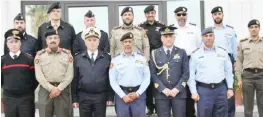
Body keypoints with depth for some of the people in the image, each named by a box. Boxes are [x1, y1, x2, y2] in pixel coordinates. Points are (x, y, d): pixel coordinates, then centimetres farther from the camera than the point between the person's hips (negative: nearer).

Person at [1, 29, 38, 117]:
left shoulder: (29, 59, -2)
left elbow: (36, 77, 2)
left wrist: (29, 90, 3)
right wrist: (6, 89, 10)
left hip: (26, 98, -2)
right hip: (8, 98, 2)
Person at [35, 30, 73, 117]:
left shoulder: (67, 54, 6)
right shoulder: (40, 55, 5)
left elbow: (69, 75, -1)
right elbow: (39, 76, -3)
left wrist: (59, 88, -11)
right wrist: (51, 89, -12)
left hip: (63, 90, 0)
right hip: (45, 91, 0)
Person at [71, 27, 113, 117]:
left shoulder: (107, 58, 2)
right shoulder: (78, 58, 4)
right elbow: (75, 79, 3)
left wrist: (110, 97, -1)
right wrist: (74, 98, 0)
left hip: (101, 96, 0)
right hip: (84, 97, 1)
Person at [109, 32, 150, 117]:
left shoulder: (141, 58, 7)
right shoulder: (115, 60, 4)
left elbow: (147, 78, 4)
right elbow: (112, 81, 1)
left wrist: (138, 93, -6)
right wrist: (123, 96, -7)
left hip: (139, 95, 1)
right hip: (121, 95, 0)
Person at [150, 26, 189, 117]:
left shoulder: (182, 52, 8)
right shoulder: (155, 54, 7)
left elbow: (186, 73, 2)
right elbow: (153, 74, 0)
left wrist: (177, 89, -8)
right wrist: (163, 89, -10)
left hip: (179, 93, 0)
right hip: (161, 93, 0)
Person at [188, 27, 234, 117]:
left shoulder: (222, 52, 10)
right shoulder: (196, 54, 3)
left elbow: (228, 71, 12)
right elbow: (191, 75, 1)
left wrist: (230, 88, 6)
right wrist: (194, 92, -5)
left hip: (221, 89, 3)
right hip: (203, 90, -2)